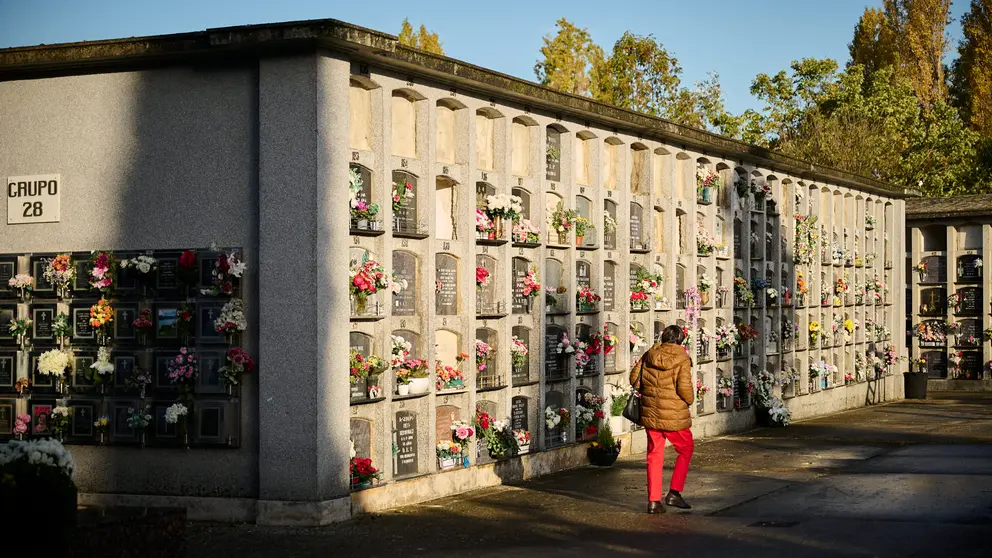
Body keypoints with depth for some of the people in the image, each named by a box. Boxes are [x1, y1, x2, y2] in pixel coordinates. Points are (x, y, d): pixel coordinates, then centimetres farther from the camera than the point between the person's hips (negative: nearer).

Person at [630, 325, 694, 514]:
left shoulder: (649, 355, 2)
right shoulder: (682, 359, -11)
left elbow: (634, 379, 5)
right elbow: (684, 387, -18)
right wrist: (690, 400, 1)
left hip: (650, 414, 4)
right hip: (675, 416, -4)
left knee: (654, 456, 13)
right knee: (685, 450, 17)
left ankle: (653, 500, 11)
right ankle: (674, 493, 9)